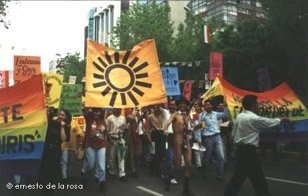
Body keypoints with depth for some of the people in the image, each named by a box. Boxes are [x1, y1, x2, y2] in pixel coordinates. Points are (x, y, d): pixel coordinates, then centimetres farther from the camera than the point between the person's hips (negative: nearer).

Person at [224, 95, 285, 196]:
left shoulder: (238, 117, 8)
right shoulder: (254, 118, -15)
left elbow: (233, 134, 12)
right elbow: (271, 123, -1)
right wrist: (279, 119, 18)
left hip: (240, 149, 8)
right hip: (249, 151, -8)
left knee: (239, 175, 18)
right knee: (258, 179, 3)